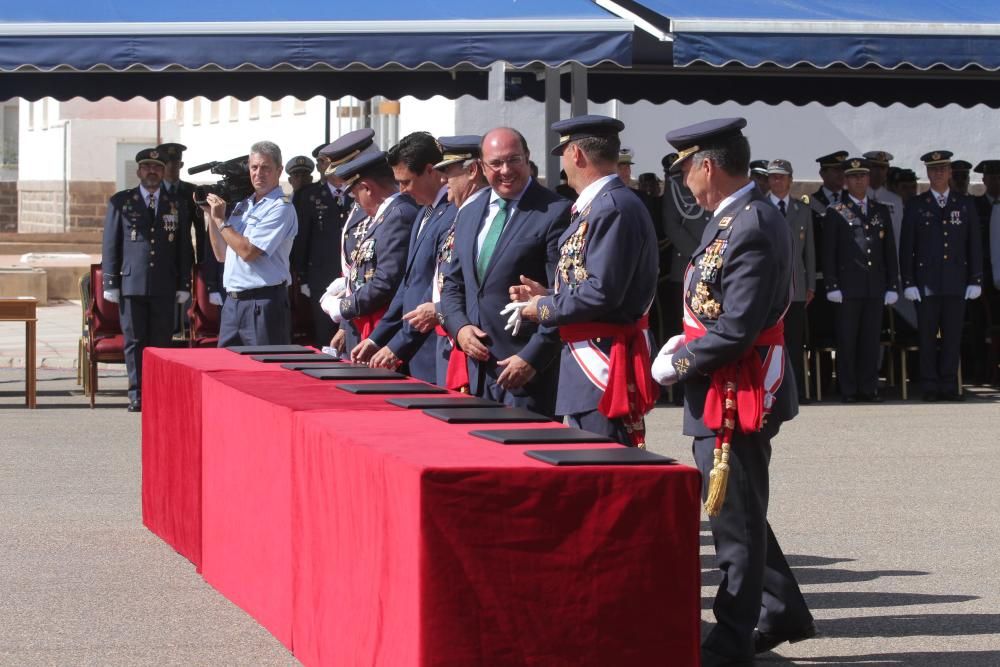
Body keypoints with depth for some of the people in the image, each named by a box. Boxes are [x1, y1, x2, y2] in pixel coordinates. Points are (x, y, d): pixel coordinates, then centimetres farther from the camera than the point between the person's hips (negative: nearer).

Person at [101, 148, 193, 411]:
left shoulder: (177, 206, 12)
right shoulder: (120, 202, 6)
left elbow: (184, 248, 13)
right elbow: (110, 244, 5)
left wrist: (184, 285, 7)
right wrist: (110, 283, -1)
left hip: (164, 287, 1)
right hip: (131, 283, -1)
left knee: (161, 342, 1)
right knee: (134, 341, 0)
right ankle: (137, 395, 3)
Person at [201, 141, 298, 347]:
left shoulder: (281, 208, -9)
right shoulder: (242, 205, 17)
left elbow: (248, 252, -16)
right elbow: (221, 254, 19)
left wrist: (220, 219, -7)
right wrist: (211, 215, 11)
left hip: (263, 304, -8)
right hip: (232, 304, 8)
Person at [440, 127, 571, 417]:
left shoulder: (555, 213, -8)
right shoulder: (469, 213, 15)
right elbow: (452, 284, 21)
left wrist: (532, 358, -16)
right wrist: (459, 327, 1)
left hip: (531, 368, -6)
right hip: (478, 366, 6)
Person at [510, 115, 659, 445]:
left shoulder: (615, 207, -18)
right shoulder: (595, 206, 15)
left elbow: (602, 292, -24)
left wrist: (545, 309, -11)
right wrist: (548, 294, 11)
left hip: (604, 365, -11)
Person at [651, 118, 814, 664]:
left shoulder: (752, 228, -22)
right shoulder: (732, 219, 10)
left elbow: (736, 329, -25)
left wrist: (675, 367, -14)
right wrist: (682, 343, 4)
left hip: (735, 394, -10)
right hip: (725, 393, 10)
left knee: (734, 519, 1)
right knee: (737, 512, 20)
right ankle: (783, 613, 31)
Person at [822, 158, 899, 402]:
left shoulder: (881, 211, 13)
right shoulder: (836, 212, 2)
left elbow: (890, 251, 12)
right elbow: (828, 253, -1)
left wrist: (892, 286, 6)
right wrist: (832, 286, -9)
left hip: (876, 286, 3)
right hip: (848, 287, -3)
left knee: (871, 339, 5)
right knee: (847, 340, -1)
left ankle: (869, 388, 10)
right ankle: (848, 390, 4)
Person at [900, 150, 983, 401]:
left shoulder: (966, 204, 9)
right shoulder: (915, 206, 5)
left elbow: (975, 245, 9)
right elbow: (906, 247, 3)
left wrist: (975, 280, 2)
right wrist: (908, 283, -4)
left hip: (956, 282, 1)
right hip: (926, 283, -1)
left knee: (953, 336, 1)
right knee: (927, 337, 0)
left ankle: (949, 386, 7)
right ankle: (930, 386, 6)